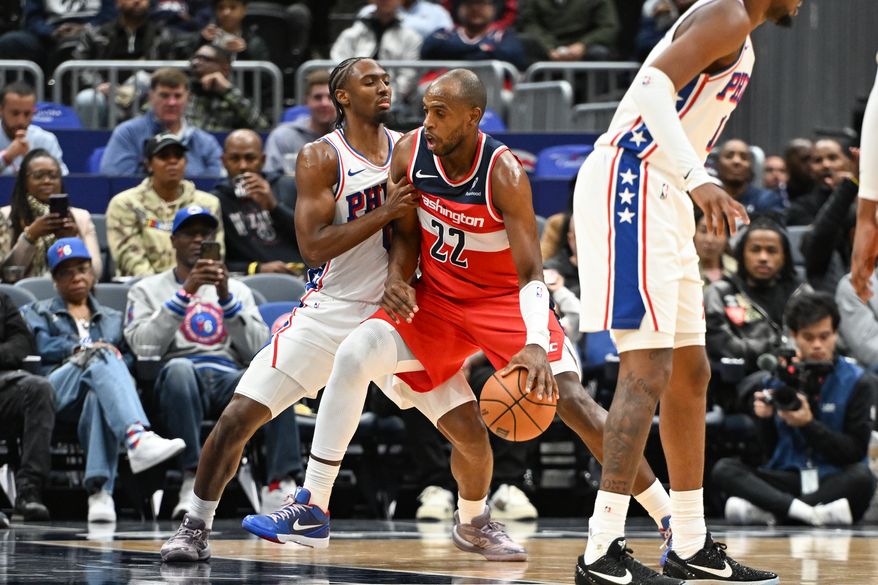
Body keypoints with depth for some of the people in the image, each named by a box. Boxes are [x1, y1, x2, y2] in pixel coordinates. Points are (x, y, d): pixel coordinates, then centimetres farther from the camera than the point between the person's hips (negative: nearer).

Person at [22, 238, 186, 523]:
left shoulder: (114, 319, 35)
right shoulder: (38, 312, 29)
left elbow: (130, 357, 16)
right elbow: (41, 346, 6)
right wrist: (88, 349, -6)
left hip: (99, 386, 2)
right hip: (55, 389, -2)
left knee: (99, 397, -41)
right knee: (102, 356, -36)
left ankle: (100, 491, -60)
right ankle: (138, 438, -63)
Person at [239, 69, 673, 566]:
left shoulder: (505, 174, -25)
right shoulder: (410, 153, -12)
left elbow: (531, 274, -27)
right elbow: (407, 232, 5)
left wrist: (536, 344, -44)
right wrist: (397, 279, -17)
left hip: (504, 299, -4)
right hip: (437, 299, 4)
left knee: (568, 398, -22)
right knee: (355, 355, -20)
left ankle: (671, 519, -16)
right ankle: (312, 510, -11)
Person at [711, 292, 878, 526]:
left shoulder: (857, 382, 2)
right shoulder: (776, 379, 11)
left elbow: (855, 451, -6)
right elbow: (769, 450, 14)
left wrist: (808, 425, -14)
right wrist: (766, 419, -6)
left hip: (834, 481, -3)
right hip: (787, 479, 3)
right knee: (723, 469, -22)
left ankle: (763, 510, -35)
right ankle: (810, 512, -43)